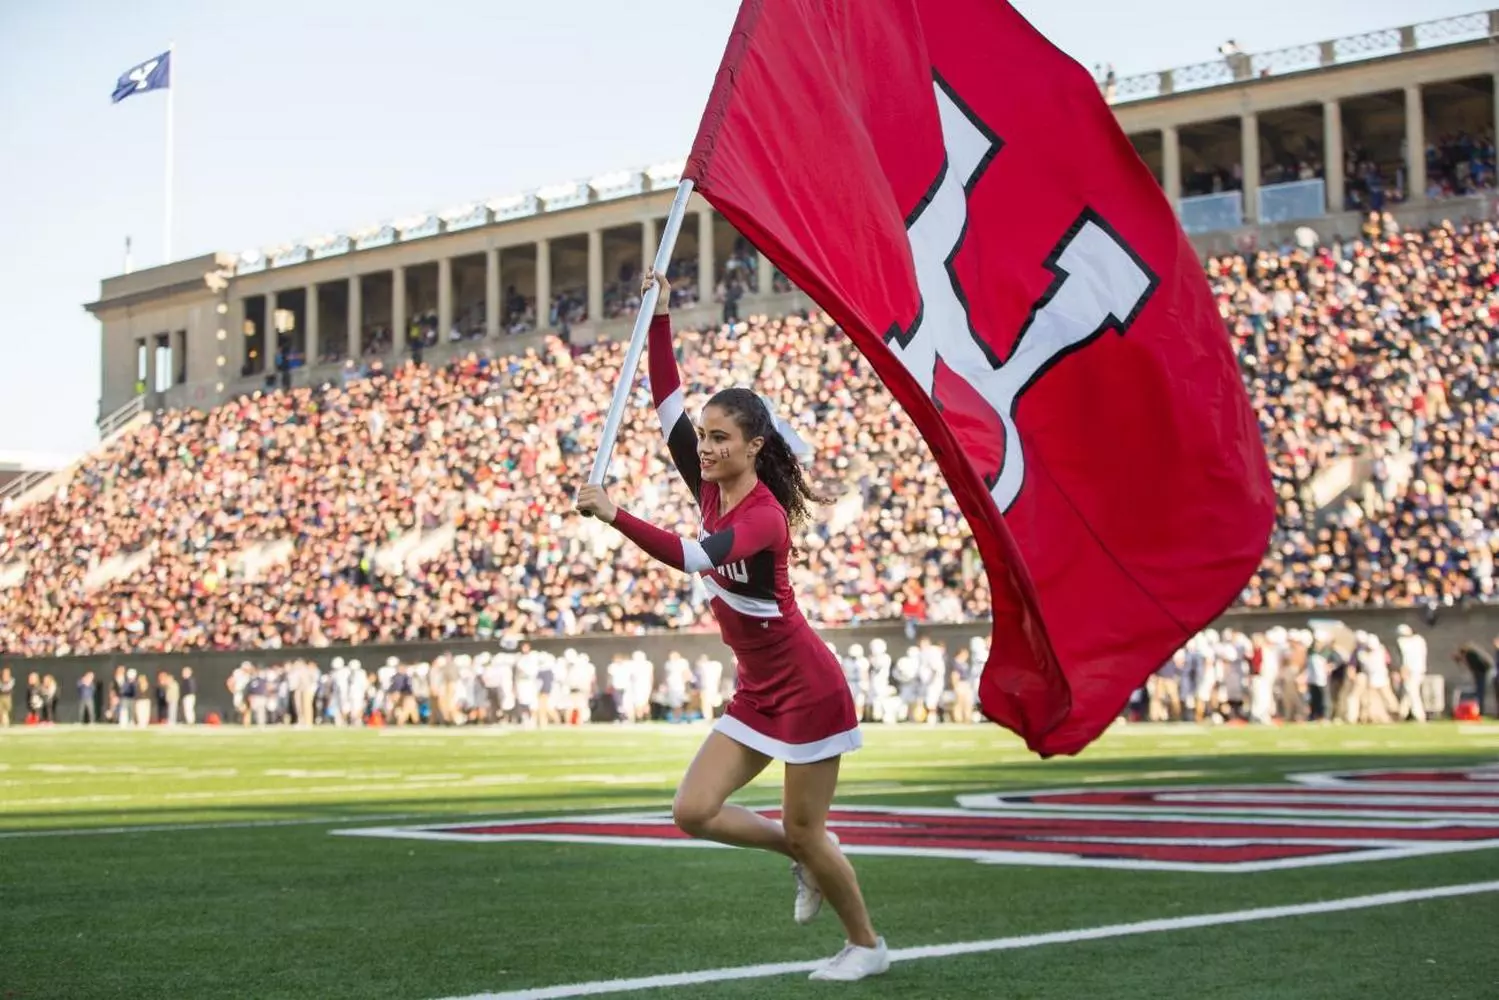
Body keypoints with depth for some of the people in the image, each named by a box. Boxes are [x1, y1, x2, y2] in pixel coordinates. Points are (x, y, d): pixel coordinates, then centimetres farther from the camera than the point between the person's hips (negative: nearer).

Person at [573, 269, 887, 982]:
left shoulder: (763, 515, -22)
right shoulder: (712, 490, 0)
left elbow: (693, 558, -39)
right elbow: (668, 406, -4)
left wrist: (613, 515, -46)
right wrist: (659, 319, -10)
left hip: (806, 688, -8)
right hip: (756, 691, 8)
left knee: (803, 830, 3)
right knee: (693, 812, -1)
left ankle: (867, 945, 25)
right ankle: (805, 858, 22)